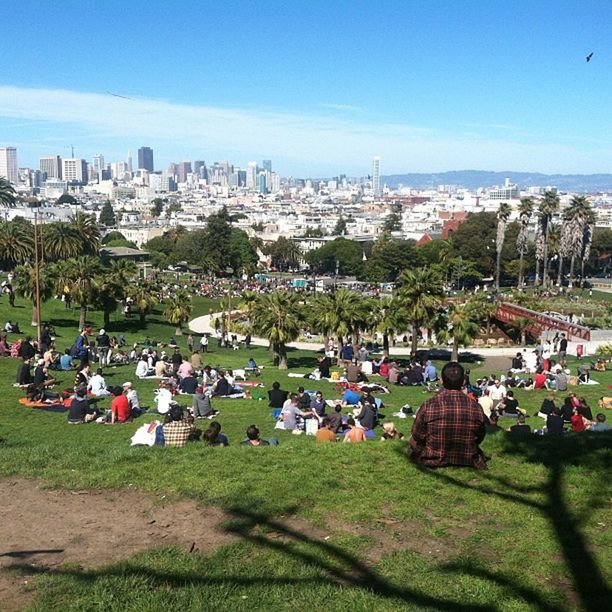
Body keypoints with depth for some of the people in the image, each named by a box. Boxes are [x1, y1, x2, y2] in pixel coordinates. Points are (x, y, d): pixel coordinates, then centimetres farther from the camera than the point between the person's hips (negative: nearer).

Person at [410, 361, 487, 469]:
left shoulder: (429, 405, -18)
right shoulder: (475, 407, -13)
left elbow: (417, 436, -6)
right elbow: (479, 438, 2)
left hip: (434, 462, -2)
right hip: (468, 463, 3)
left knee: (413, 441, 24)